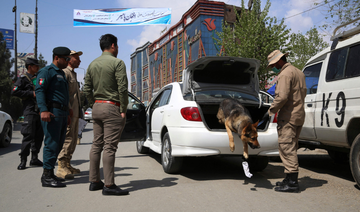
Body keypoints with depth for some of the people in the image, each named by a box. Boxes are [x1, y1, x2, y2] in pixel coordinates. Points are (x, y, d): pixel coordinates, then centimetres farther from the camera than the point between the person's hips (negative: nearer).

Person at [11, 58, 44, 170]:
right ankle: (23, 160, -2)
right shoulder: (23, 78, -1)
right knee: (28, 136, -10)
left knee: (39, 136, 7)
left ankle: (34, 159, 16)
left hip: (40, 111, 7)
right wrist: (31, 93, -15)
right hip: (30, 111, -7)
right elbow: (14, 92, -12)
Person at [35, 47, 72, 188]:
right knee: (52, 143, -10)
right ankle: (47, 177, -6)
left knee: (58, 144, 9)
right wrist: (44, 110, -27)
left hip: (62, 113, 9)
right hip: (52, 112, -9)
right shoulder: (46, 71, -4)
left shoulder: (61, 73, 25)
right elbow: (39, 90, -16)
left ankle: (50, 174, 17)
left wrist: (67, 113, 26)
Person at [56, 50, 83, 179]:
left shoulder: (73, 74, 24)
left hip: (75, 112, 10)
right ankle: (61, 167, -11)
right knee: (67, 138, -12)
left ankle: (67, 165, 18)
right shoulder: (64, 72, -8)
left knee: (72, 139, 11)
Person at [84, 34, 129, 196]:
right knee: (109, 147, -8)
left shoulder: (92, 64, 13)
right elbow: (122, 89, -15)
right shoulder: (117, 63, -8)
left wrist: (95, 104, 18)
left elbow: (87, 90, 13)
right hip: (112, 108, -7)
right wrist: (123, 110, -9)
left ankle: (94, 181, 18)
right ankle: (109, 185, -5)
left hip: (97, 108, 8)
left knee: (96, 145, 11)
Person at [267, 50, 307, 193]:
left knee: (287, 148, -8)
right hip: (299, 115, 10)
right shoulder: (298, 72, 19)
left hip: (288, 117, -10)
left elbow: (282, 97, -22)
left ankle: (292, 182, -7)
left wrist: (272, 109, -10)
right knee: (291, 148, 14)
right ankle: (291, 179, 20)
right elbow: (303, 93, 24)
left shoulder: (285, 74, -13)